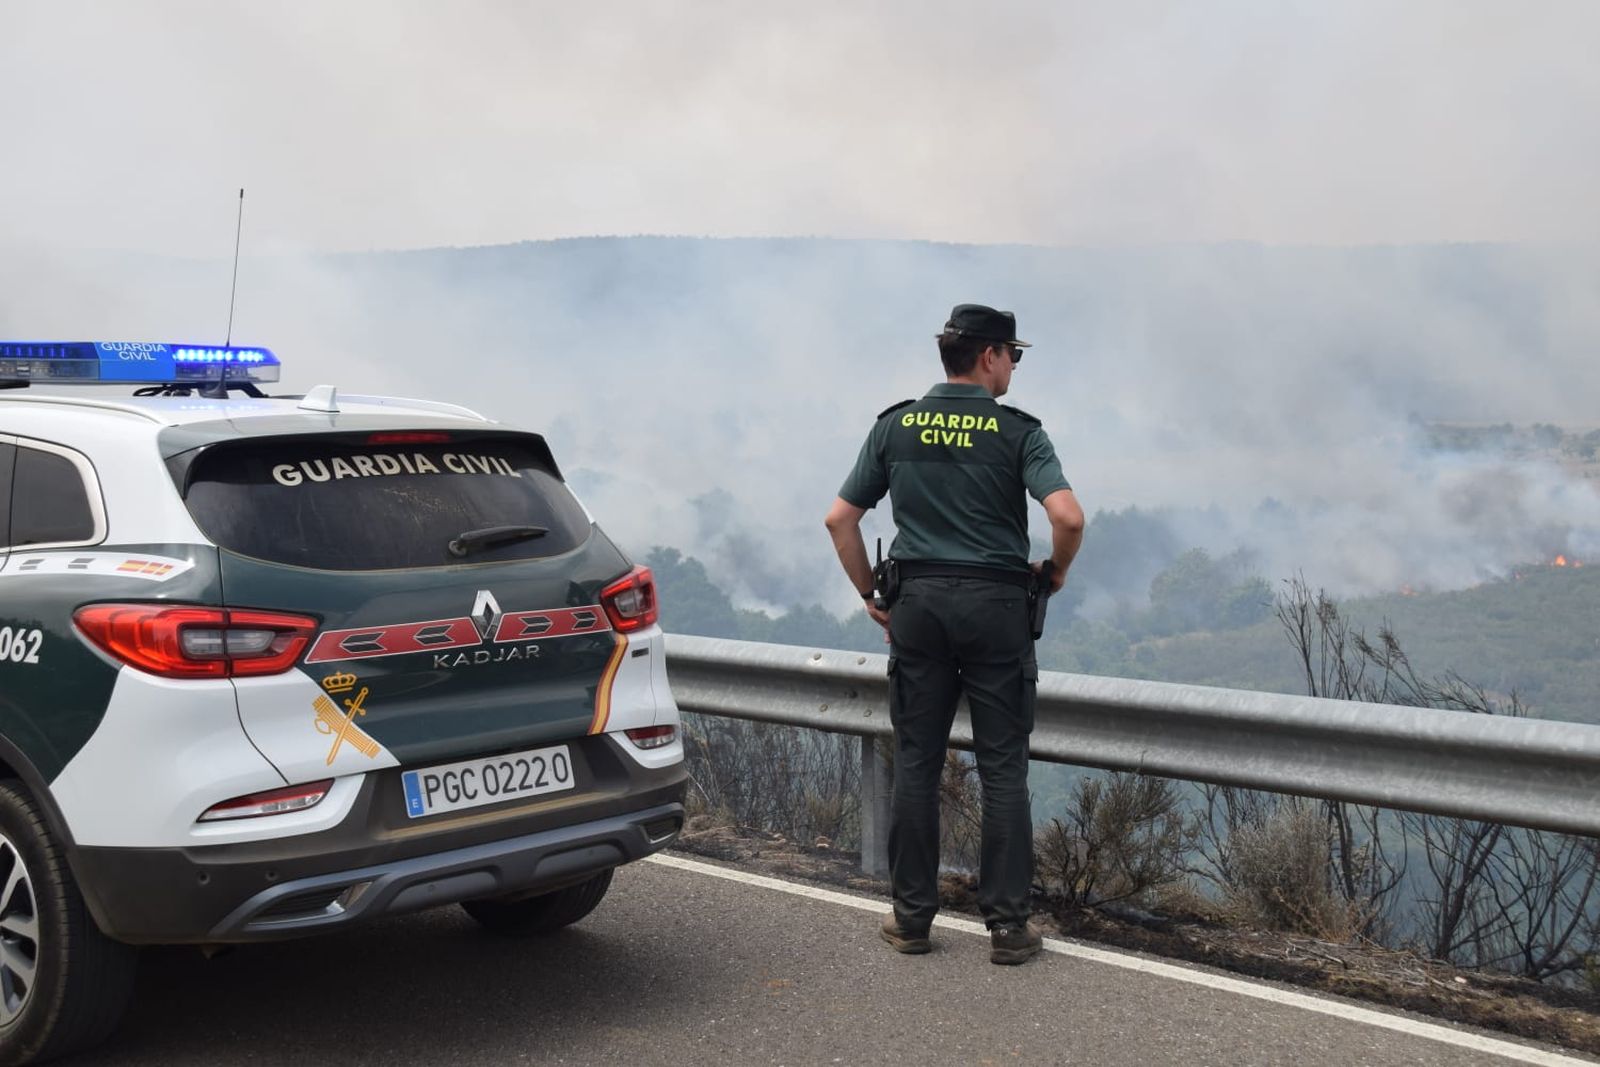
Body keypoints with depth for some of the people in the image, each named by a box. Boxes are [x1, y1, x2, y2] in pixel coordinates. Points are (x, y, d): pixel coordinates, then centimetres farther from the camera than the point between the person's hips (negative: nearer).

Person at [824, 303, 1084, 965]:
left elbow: (840, 519, 6)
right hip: (996, 604, -3)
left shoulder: (895, 426, 7)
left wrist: (870, 594, 13)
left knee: (916, 762, 8)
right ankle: (1007, 924, 5)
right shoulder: (1017, 431, -4)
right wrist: (1055, 573, 2)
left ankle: (912, 916, 12)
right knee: (1002, 768, 3)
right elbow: (1068, 516, -17)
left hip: (918, 602, 3)